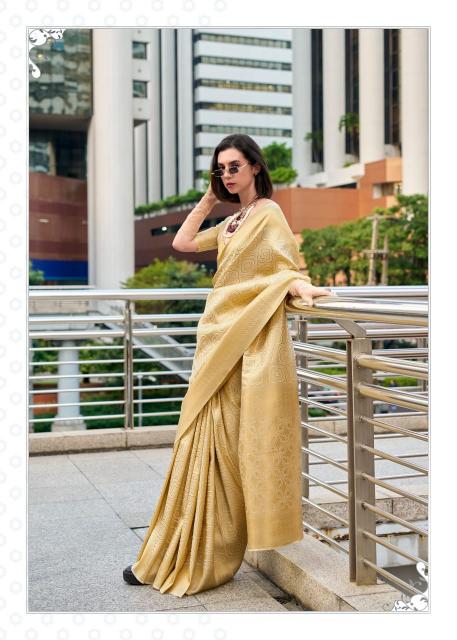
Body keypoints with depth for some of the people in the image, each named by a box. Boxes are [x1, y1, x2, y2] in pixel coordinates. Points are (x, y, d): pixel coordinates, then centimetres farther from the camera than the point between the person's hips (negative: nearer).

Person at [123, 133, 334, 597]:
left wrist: (303, 290, -36)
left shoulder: (268, 213, -6)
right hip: (219, 339, 8)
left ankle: (200, 560, 7)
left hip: (249, 343, -8)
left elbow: (284, 271, -15)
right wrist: (208, 198, 17)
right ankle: (184, 556, 16)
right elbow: (182, 243, 21)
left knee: (221, 446, -4)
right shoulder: (232, 222, 19)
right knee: (206, 445, 8)